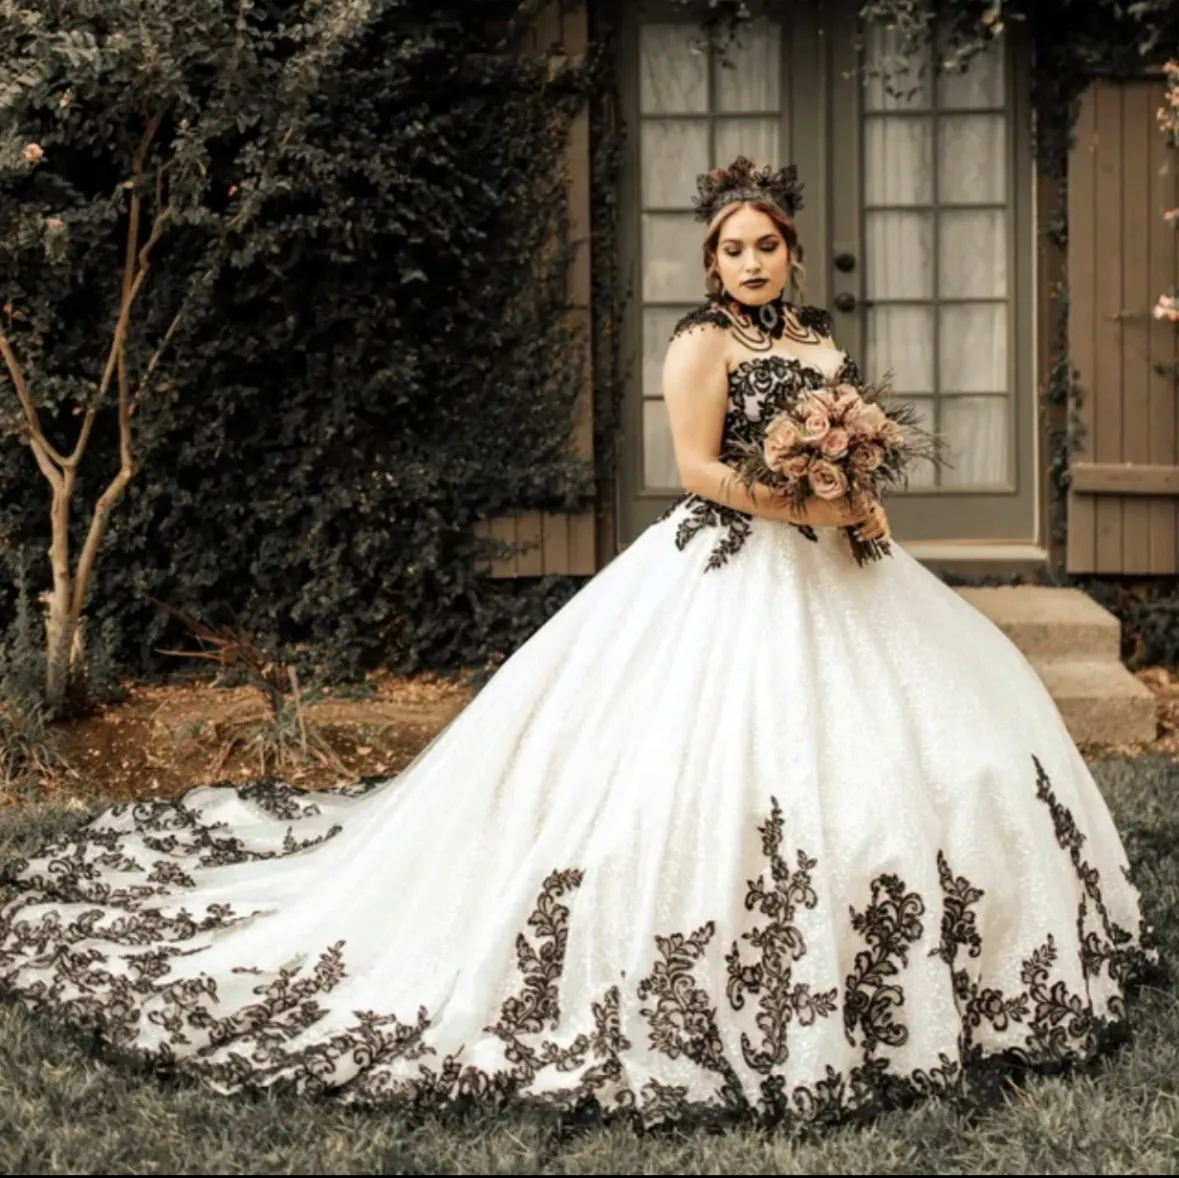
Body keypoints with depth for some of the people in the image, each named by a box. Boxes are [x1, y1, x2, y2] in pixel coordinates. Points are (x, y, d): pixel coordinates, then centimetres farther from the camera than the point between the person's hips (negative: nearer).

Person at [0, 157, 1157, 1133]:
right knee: (709, 763, -14)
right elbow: (700, 470, -15)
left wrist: (863, 507, 1)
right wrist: (810, 507, -19)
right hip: (728, 577, -8)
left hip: (828, 572, 8)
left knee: (932, 727, 9)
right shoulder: (701, 343, -7)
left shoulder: (821, 342, 14)